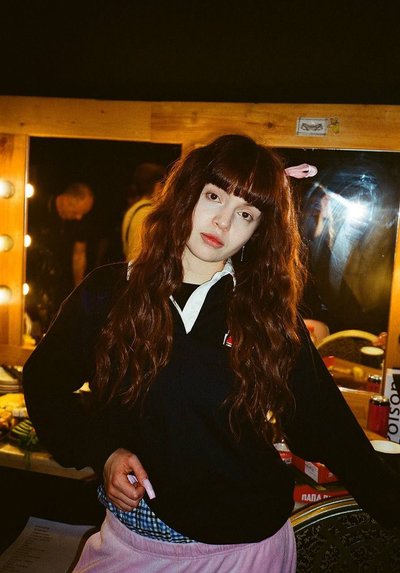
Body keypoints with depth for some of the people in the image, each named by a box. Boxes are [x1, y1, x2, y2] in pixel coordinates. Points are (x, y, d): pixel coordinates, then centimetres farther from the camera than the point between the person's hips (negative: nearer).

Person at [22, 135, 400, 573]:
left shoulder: (270, 315, -8)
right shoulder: (107, 292, -8)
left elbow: (327, 427, -3)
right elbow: (44, 381, 3)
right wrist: (101, 452, -10)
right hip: (135, 536, 1)